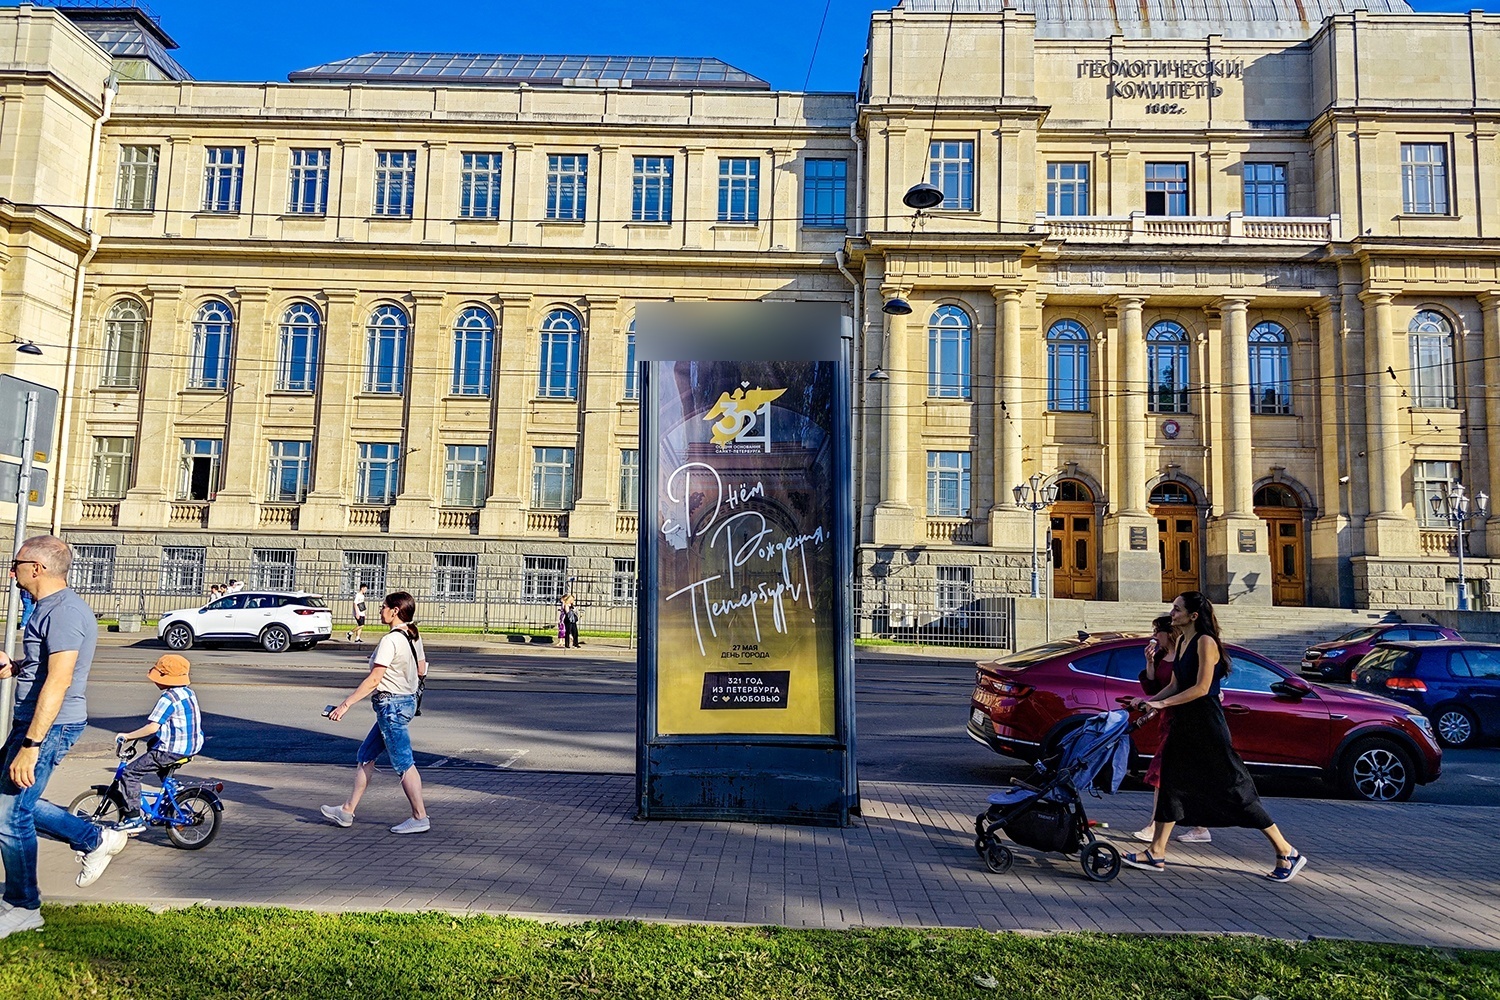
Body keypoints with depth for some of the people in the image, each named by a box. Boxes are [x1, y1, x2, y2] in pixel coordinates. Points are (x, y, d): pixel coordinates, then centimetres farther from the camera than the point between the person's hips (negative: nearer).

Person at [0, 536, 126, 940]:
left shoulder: (64, 612, -20)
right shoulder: (50, 608, 14)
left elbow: (59, 679, -27)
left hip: (50, 726, -11)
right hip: (33, 722, 11)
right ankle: (96, 838, 24)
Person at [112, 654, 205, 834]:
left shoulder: (168, 698, -17)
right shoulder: (188, 692, 11)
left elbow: (153, 727, -22)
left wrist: (128, 736, -13)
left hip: (173, 750, -10)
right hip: (192, 746, 10)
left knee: (129, 773, -3)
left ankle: (134, 818, -3)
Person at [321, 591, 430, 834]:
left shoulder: (390, 640, -18)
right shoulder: (414, 638, 7)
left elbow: (374, 680, -20)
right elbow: (421, 671, 16)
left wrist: (346, 704, -15)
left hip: (391, 705, -10)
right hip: (408, 701, 10)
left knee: (403, 763, -2)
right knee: (365, 756, 17)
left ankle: (420, 817, 4)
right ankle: (347, 811, 24)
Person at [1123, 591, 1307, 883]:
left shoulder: (1205, 642, -14)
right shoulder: (1181, 642, 11)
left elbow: (1201, 688, -20)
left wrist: (1162, 704, -20)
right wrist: (1149, 700, 1)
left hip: (1207, 727, -9)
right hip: (1184, 723, 9)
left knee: (1234, 790, -2)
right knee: (1171, 784, 9)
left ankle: (1287, 853, 11)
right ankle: (1156, 853, 15)